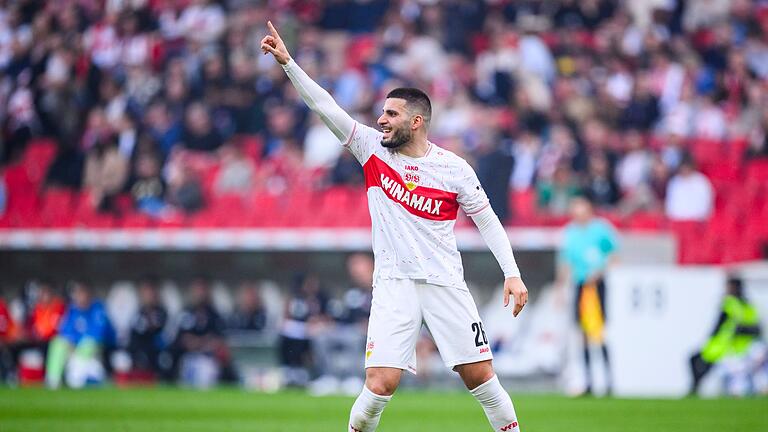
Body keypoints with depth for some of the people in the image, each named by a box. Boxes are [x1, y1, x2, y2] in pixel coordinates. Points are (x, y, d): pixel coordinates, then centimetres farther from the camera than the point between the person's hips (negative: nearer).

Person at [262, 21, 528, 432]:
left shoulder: (454, 168, -1)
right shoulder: (373, 148, 2)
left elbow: (486, 219, 6)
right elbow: (325, 106, -4)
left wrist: (512, 273, -1)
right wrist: (287, 63, -13)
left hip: (446, 285, 0)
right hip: (394, 285, 0)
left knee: (481, 377, -1)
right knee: (379, 384, -13)